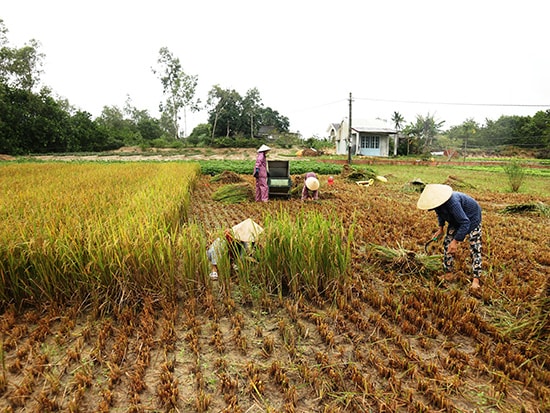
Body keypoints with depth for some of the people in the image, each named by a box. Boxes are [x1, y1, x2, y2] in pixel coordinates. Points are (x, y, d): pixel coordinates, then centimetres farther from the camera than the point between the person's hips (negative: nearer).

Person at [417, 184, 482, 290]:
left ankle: (476, 279, -6)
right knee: (447, 243, 2)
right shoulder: (437, 201, -18)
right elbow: (441, 213, 8)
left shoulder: (452, 203, -43)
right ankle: (448, 274, 11)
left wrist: (456, 241, -37)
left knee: (475, 248, -11)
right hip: (456, 220, 8)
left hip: (472, 218, -7)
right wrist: (441, 228, 3)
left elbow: (465, 223, -38)